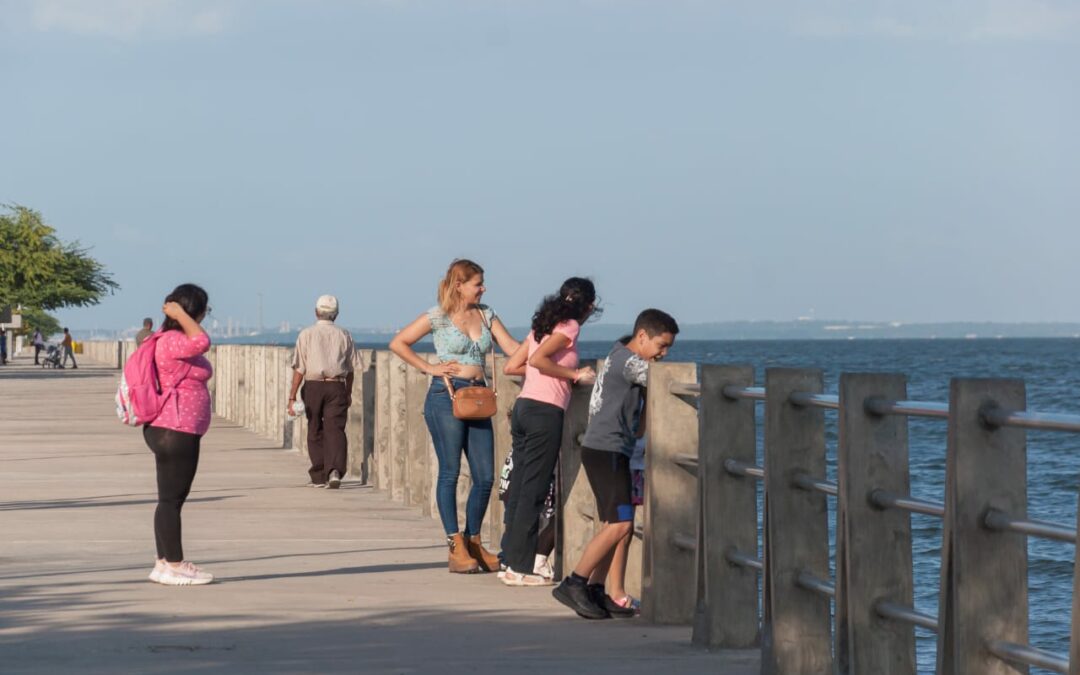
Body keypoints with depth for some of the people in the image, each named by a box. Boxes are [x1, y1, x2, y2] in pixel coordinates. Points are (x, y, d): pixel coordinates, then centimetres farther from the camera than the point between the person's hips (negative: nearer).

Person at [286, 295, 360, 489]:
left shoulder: (306, 335, 1)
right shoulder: (344, 335, 7)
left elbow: (299, 369, -5)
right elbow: (350, 368, 11)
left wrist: (292, 396, -5)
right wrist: (348, 393, 24)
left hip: (313, 387, -1)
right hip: (337, 387, 1)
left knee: (315, 432, 11)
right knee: (335, 430, -4)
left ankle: (319, 476, 16)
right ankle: (335, 470, -25)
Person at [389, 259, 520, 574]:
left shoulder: (485, 314, 13)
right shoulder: (438, 316, -2)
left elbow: (511, 347, 7)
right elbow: (398, 343, 1)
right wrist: (429, 368, -4)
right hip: (446, 397, -6)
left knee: (485, 476, 2)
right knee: (450, 472, -3)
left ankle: (473, 543, 14)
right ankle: (456, 549, -2)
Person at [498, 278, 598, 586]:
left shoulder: (543, 325, 18)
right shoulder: (569, 327, -5)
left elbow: (511, 367, 18)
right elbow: (538, 359, -19)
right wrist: (575, 374, -9)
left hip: (524, 406, 8)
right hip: (545, 410, -8)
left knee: (519, 486, 11)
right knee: (533, 490, -5)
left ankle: (510, 560, 14)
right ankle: (520, 567, -3)